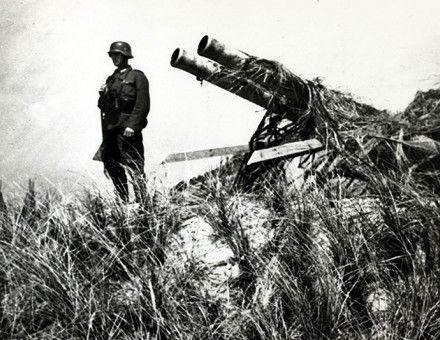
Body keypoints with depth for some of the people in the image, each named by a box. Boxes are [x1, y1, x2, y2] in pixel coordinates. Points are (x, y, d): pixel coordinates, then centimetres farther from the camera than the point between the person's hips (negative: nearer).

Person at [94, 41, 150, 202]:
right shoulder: (110, 80, 21)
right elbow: (103, 106, 23)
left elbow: (142, 105, -10)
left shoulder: (137, 76, 1)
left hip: (128, 130, -7)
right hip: (110, 130, 7)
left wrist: (132, 126, -18)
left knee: (135, 170, -9)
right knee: (113, 169, 9)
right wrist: (103, 94, 1)